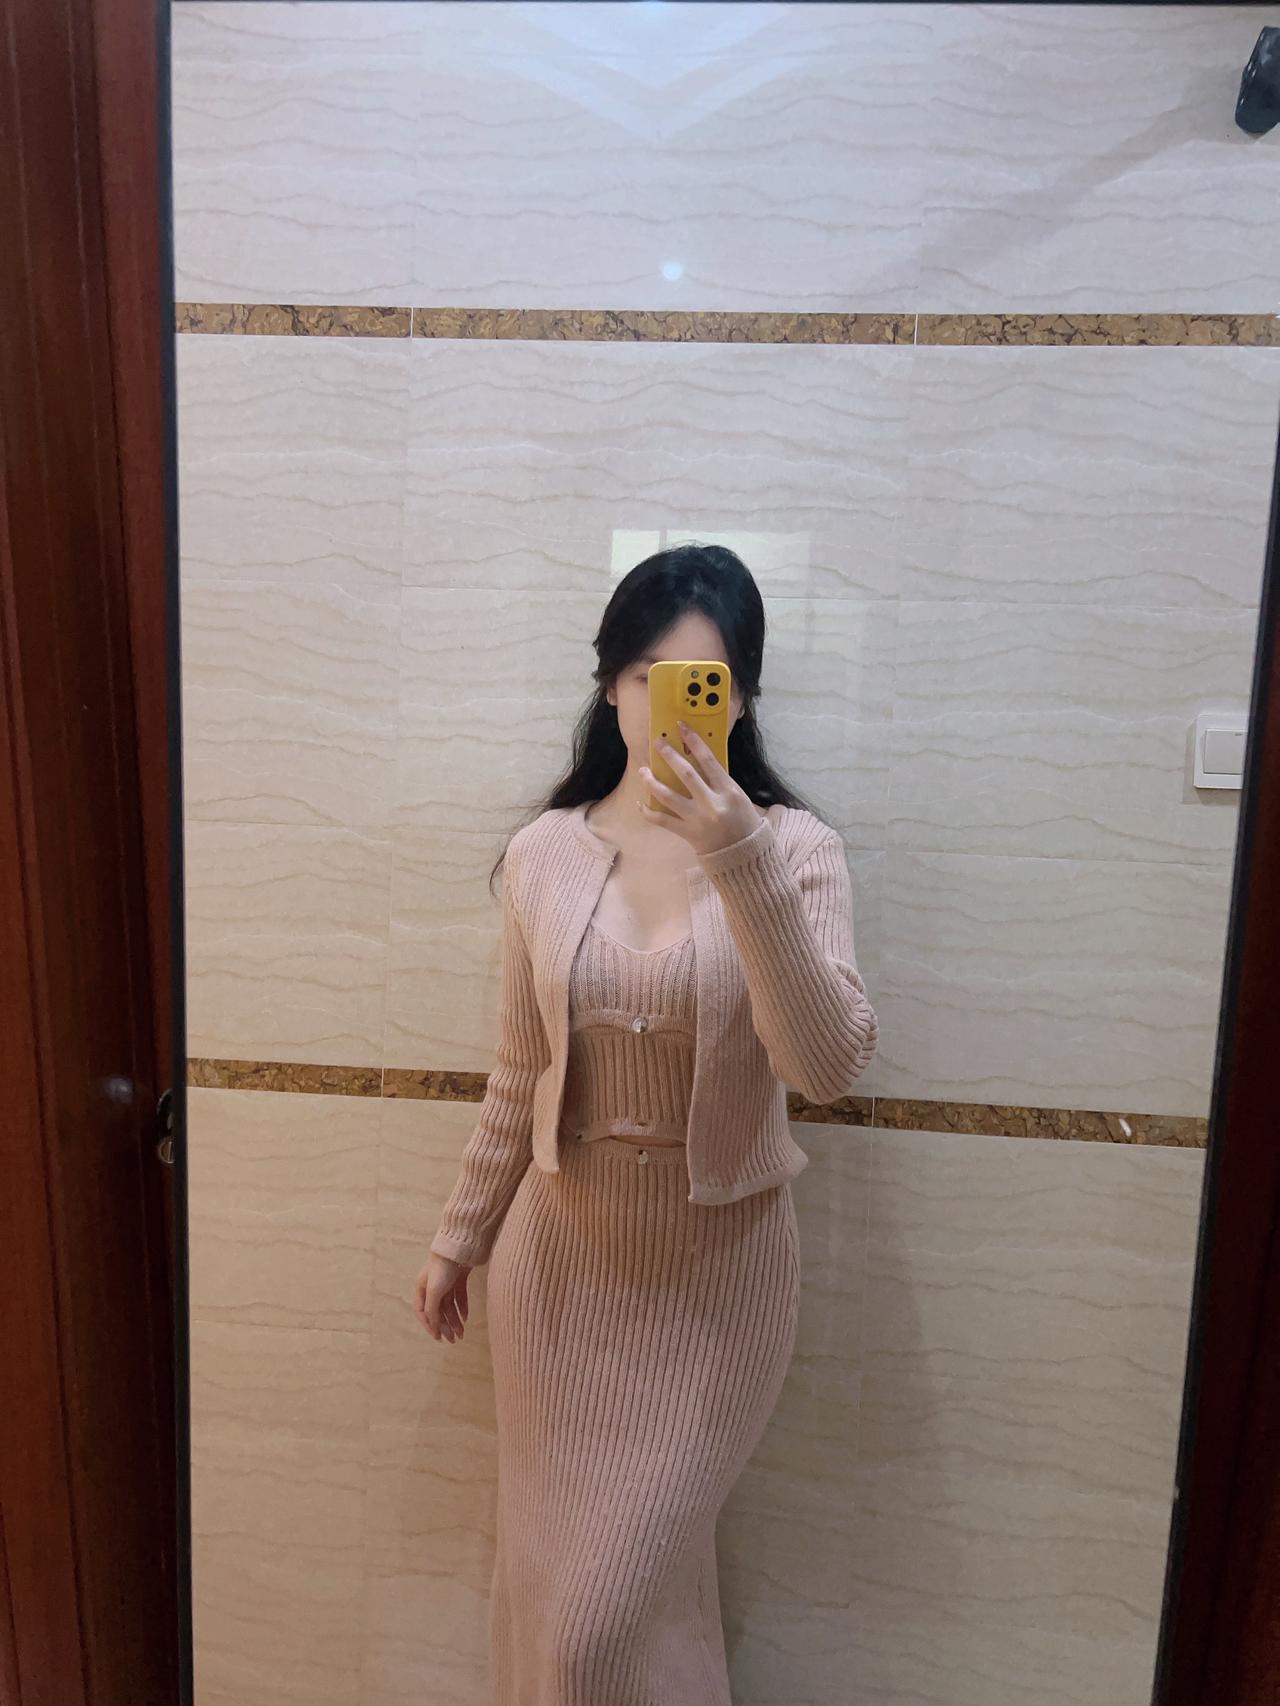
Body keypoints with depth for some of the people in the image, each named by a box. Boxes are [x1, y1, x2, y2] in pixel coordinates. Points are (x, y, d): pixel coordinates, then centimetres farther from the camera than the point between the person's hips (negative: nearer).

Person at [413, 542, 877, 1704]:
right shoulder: (544, 852, -5)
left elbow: (829, 1067, -25)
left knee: (613, 1605, 6)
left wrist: (740, 866, -34)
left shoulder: (794, 847, -13)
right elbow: (520, 1076, 4)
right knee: (545, 1578, 19)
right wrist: (461, 1234, 12)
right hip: (561, 1254, 3)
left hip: (716, 1268, -3)